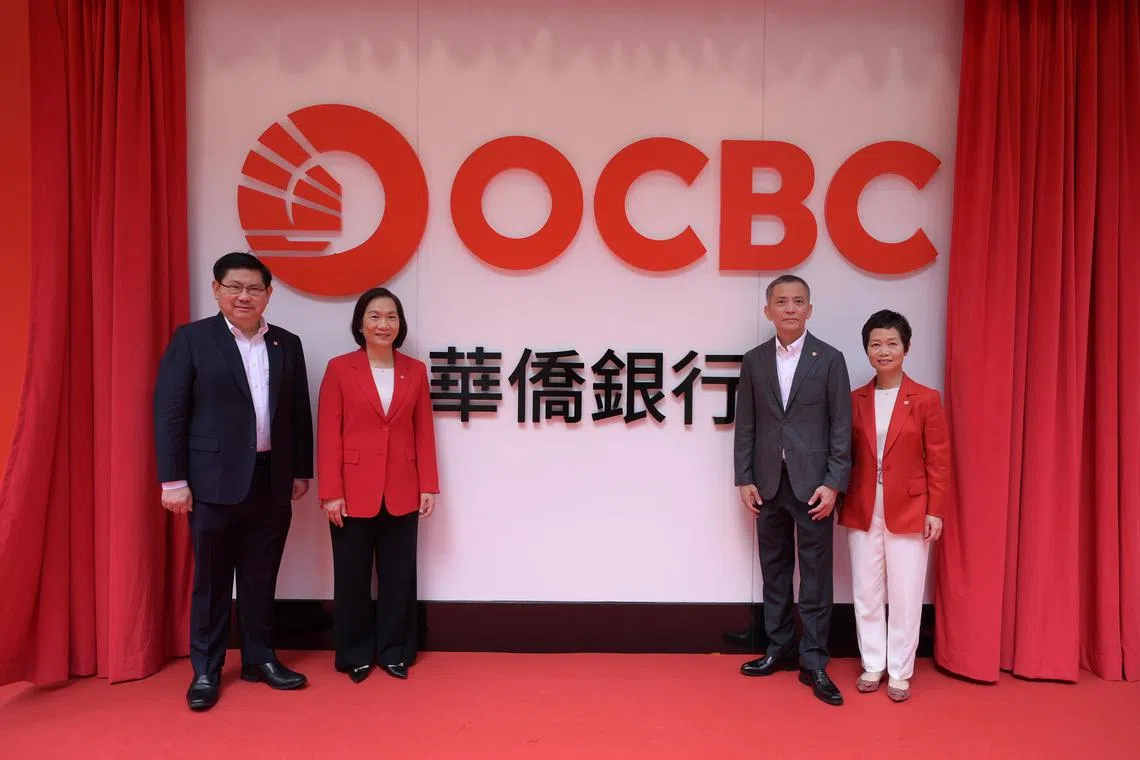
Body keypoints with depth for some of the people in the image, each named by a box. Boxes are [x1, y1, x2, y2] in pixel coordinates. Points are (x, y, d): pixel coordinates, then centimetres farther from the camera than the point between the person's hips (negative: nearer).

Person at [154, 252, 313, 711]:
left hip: (272, 480, 3)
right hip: (214, 480, -3)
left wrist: (302, 471, 9)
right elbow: (169, 412, -6)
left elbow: (299, 413, 11)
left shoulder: (287, 344, 9)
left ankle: (259, 659, 26)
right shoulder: (192, 339, -2)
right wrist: (173, 479, -10)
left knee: (261, 578, 12)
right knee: (212, 579, 7)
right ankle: (205, 670, 21)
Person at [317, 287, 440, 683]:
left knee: (398, 575, 10)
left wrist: (428, 486, 1)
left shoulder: (415, 370, 5)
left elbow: (424, 432, 5)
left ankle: (395, 652, 25)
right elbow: (328, 435, -6)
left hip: (402, 492, 2)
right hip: (354, 492, -2)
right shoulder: (339, 368, -3)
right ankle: (355, 655, 25)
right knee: (352, 577, 9)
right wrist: (330, 492, -10)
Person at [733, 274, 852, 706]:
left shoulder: (830, 360, -2)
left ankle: (814, 663, 12)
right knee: (774, 570, 13)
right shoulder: (754, 360, 6)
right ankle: (778, 650, 26)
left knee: (815, 576, 3)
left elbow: (841, 426, -4)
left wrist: (833, 483, -10)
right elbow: (745, 424, 6)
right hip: (769, 484, 3)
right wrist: (745, 479, 1)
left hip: (812, 484, -3)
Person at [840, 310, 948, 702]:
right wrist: (843, 500, 1)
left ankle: (900, 672, 19)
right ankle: (872, 665, 24)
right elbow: (847, 454, 7)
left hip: (908, 510, -2)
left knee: (905, 595, 5)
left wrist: (935, 511, -7)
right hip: (863, 509, 3)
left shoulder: (926, 399, -4)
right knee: (867, 592, 9)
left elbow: (938, 460, -3)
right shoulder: (855, 399, 4)